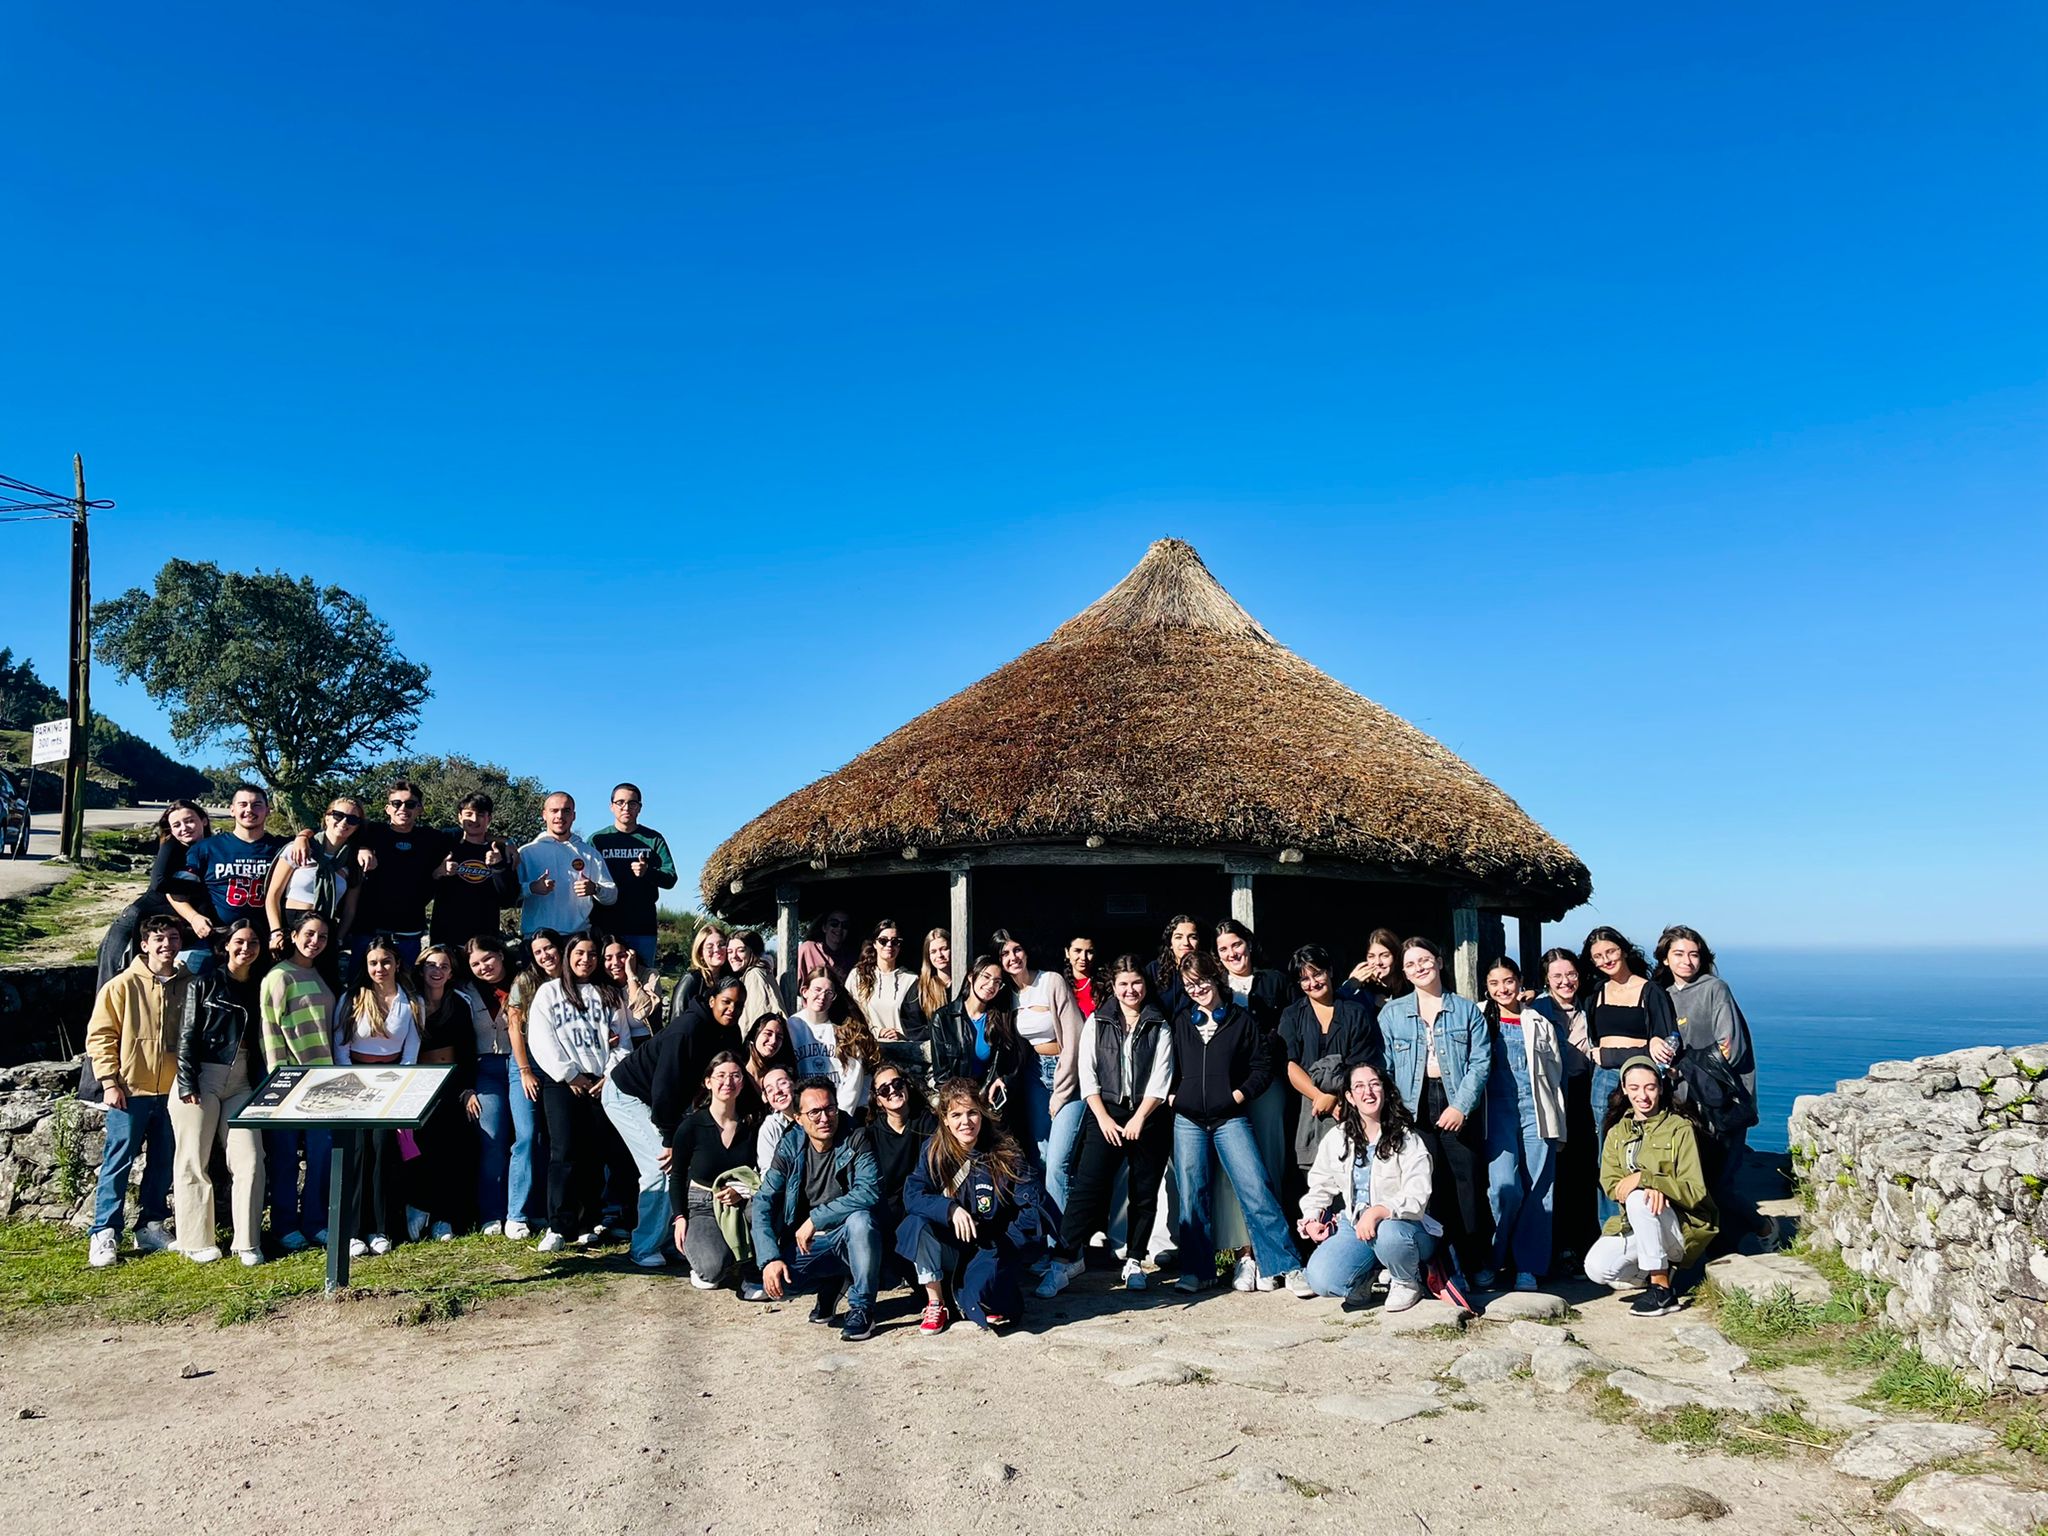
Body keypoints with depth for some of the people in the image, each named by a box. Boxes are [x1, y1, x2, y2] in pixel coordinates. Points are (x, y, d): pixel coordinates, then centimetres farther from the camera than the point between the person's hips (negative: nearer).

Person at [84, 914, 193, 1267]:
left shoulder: (189, 986, 4)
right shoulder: (123, 985, -5)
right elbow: (100, 1035, -4)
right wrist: (109, 1082, -9)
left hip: (172, 1092, 3)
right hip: (130, 1090, -3)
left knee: (163, 1163, 10)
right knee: (118, 1162, 1)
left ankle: (150, 1226, 22)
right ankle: (104, 1233, 8)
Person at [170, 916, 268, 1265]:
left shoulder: (259, 988, 11)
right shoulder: (206, 983, -1)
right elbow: (186, 1035, -5)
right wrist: (187, 1084, -12)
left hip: (241, 1085, 4)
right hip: (201, 1079, -4)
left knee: (249, 1161, -3)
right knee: (195, 1162, 3)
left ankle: (248, 1242, 3)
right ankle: (197, 1242, 13)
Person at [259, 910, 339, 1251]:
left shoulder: (318, 976, 16)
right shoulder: (279, 976, -6)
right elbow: (271, 1029, -10)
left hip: (322, 1076, 6)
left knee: (322, 1150, 6)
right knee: (285, 1153, 2)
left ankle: (314, 1221, 15)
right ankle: (284, 1225, 11)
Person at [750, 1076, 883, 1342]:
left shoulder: (856, 1140, -11)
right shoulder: (790, 1148, -2)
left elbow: (869, 1192, -25)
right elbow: (763, 1203, -7)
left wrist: (815, 1219, -26)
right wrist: (770, 1258, -20)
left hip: (850, 1240, -3)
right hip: (806, 1243, 3)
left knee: (860, 1219, -36)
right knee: (773, 1282, -25)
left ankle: (862, 1307, -13)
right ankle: (830, 1285, 10)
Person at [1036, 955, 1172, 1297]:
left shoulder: (1160, 1027, 6)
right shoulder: (1097, 1022, 8)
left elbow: (1161, 1079, -1)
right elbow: (1087, 1074, 3)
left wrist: (1138, 1119, -11)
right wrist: (1103, 1118, -6)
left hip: (1148, 1117, 1)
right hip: (1106, 1114, 0)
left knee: (1145, 1192, 5)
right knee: (1087, 1186, -12)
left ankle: (1134, 1262, 17)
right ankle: (1065, 1259, -12)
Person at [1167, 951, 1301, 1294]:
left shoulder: (1240, 1019, 3)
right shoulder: (1180, 1021, 12)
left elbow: (1263, 1066, 4)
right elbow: (1167, 1066, 20)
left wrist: (1239, 1095, -6)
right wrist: (1171, 1096, 6)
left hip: (1230, 1118, -3)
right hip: (1188, 1119, 3)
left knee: (1256, 1189, -11)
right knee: (1191, 1195, 4)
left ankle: (1284, 1265, -5)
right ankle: (1196, 1270, 13)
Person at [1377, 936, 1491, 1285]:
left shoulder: (1467, 1010, 9)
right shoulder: (1391, 1013, 11)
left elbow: (1480, 1062, 2)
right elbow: (1383, 1069, 8)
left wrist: (1461, 1106, -10)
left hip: (1458, 1104, 0)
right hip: (1414, 1107, 0)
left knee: (1468, 1183, -1)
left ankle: (1475, 1264, 9)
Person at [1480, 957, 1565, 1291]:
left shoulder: (1540, 1024, 15)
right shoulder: (1481, 1020, 10)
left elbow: (1556, 1075, 15)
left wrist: (1559, 1127, 10)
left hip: (1536, 1111, 2)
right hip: (1498, 1111, -2)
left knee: (1538, 1190, -2)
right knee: (1505, 1187, -14)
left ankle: (1527, 1266, 8)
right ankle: (1491, 1260, 4)